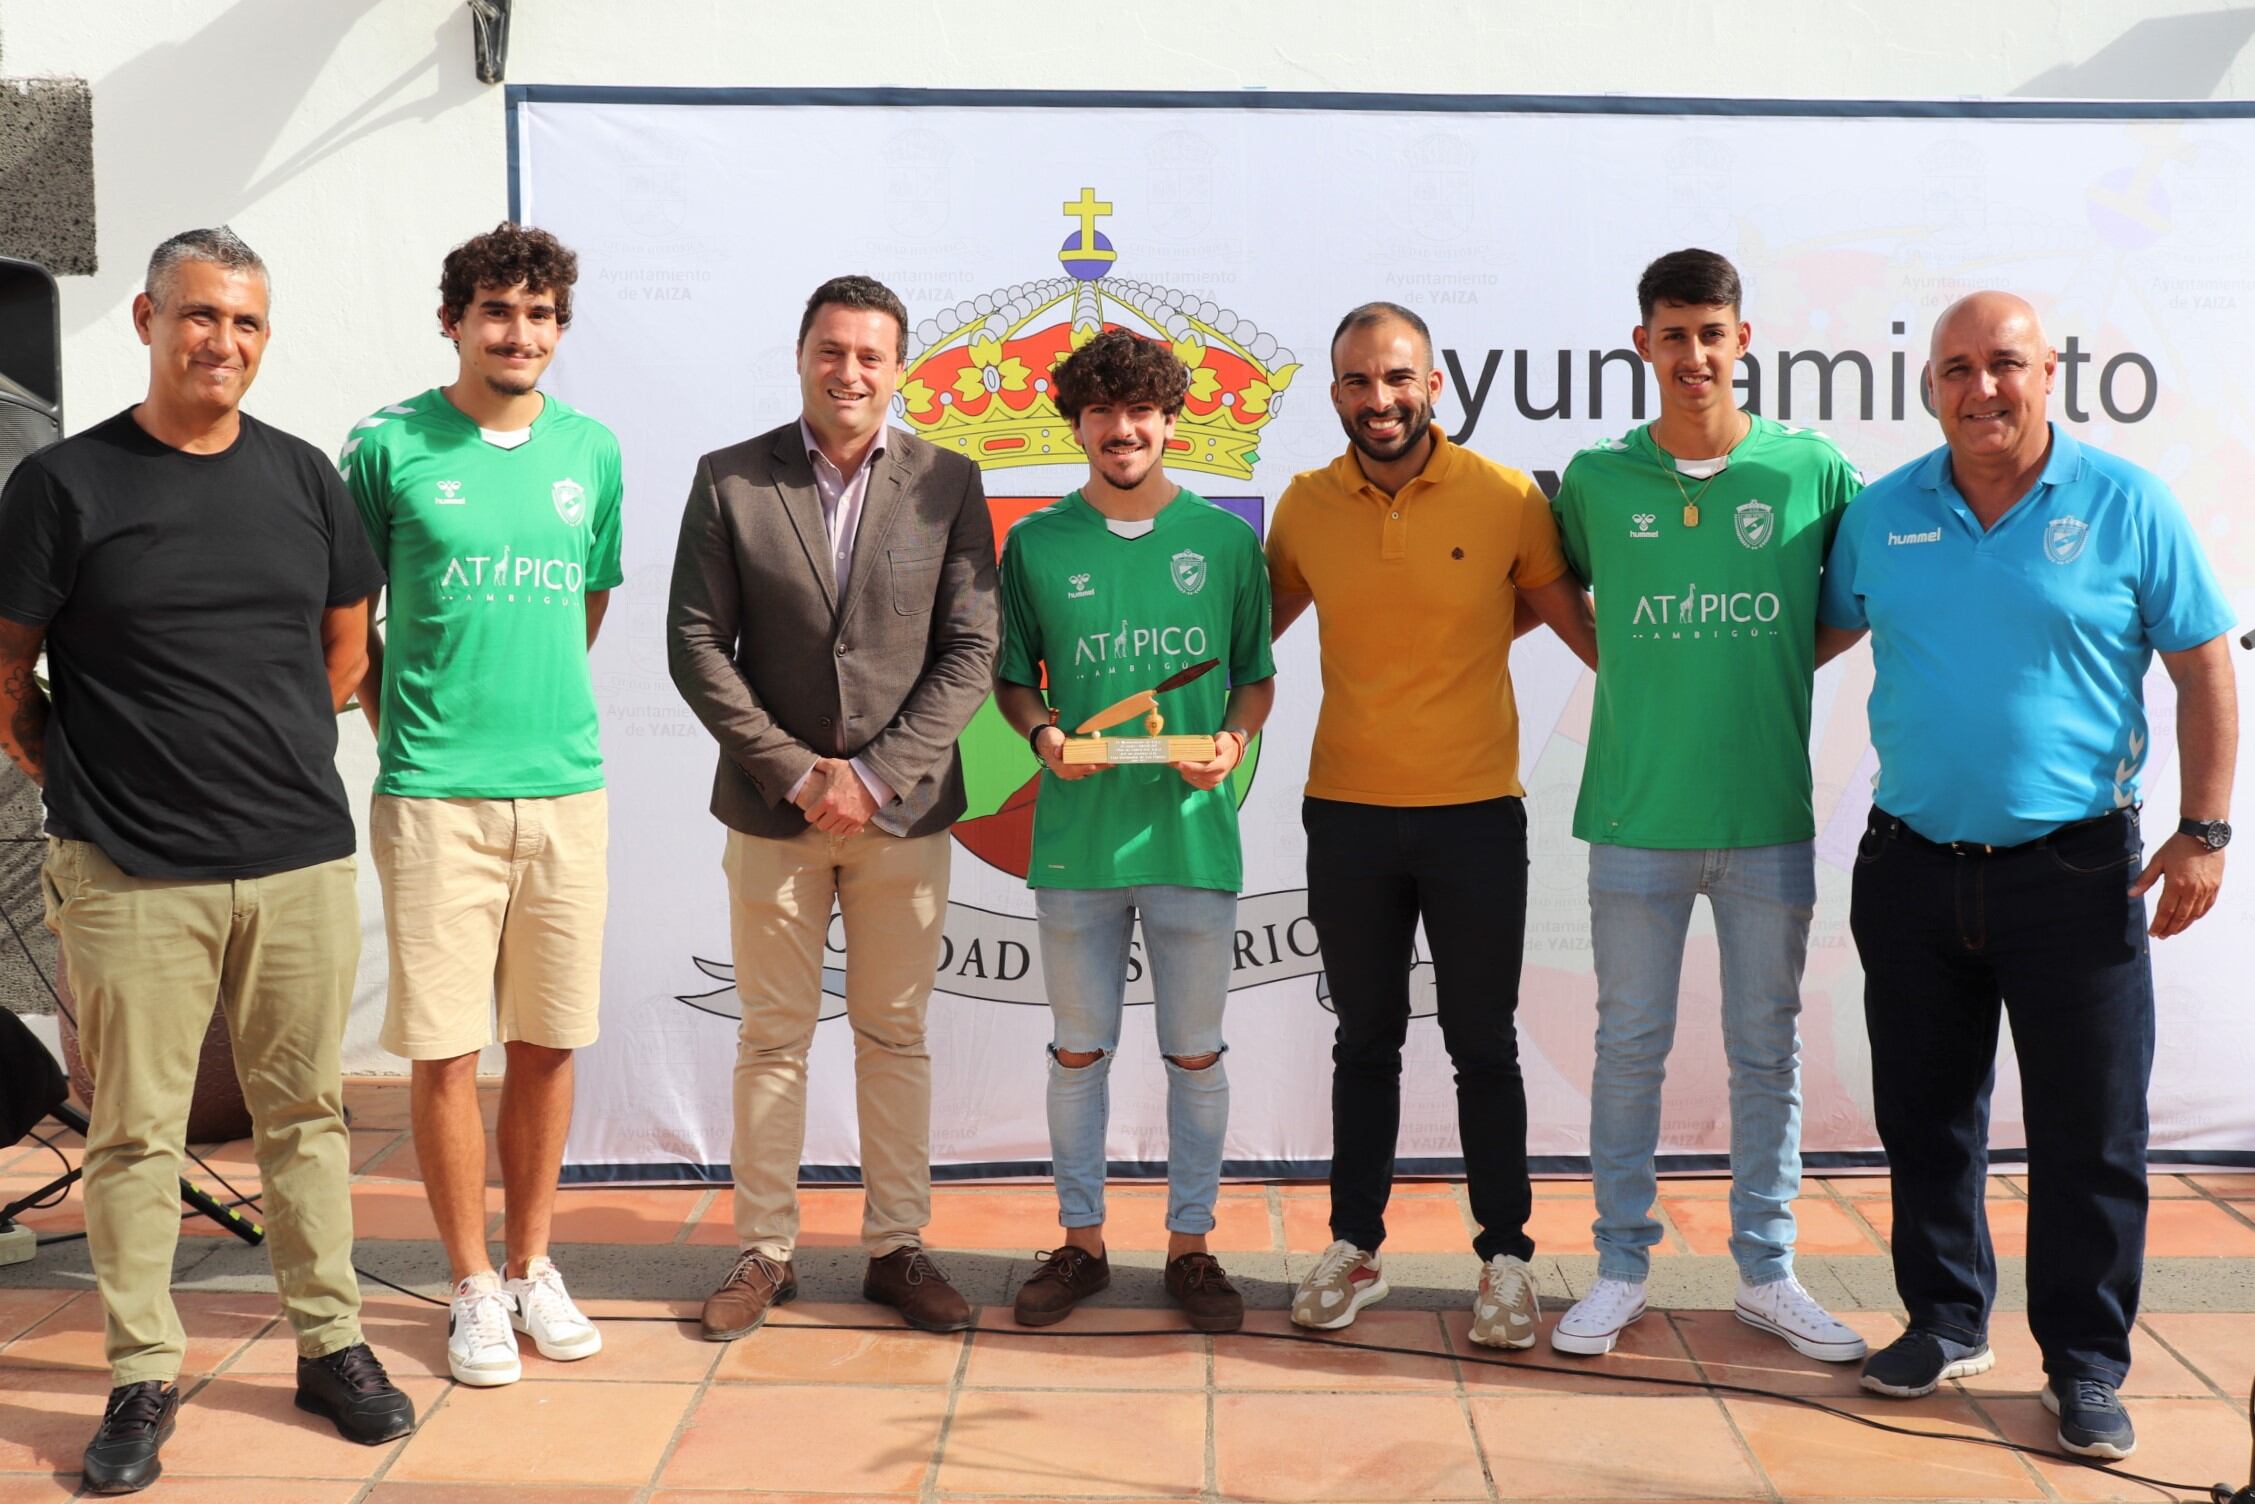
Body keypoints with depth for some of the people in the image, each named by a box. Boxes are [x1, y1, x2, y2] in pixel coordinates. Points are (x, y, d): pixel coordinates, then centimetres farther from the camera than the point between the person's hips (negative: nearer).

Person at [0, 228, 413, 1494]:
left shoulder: (303, 475, 8)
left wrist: (285, 757, 12)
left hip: (303, 856, 3)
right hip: (131, 872, -2)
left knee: (306, 1113, 11)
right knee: (137, 1131, 5)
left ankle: (333, 1343, 23)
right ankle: (145, 1378, 17)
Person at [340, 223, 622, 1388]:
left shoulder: (591, 451, 8)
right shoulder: (388, 446, -2)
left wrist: (540, 703, 13)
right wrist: (401, 724, 1)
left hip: (565, 782, 3)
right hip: (434, 790, -3)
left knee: (547, 1040, 9)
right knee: (444, 1046, 2)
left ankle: (530, 1263, 25)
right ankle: (472, 1286, 16)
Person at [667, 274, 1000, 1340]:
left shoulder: (948, 484, 1)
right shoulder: (729, 481, 0)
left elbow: (971, 651, -3)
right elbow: (696, 645, -2)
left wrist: (875, 775, -12)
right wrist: (796, 772, -10)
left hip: (904, 808, 1)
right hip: (773, 810, 0)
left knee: (895, 1035, 9)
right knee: (772, 1040, 7)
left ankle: (897, 1248, 21)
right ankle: (764, 1252, 20)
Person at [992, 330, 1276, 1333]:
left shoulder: (1226, 538, 3)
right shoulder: (1036, 545, 4)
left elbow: (1257, 678, 10)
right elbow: (1012, 680, 11)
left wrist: (1231, 741, -10)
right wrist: (1044, 734, -9)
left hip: (1193, 829, 0)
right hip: (1076, 834, 0)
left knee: (1195, 1054, 8)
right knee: (1080, 1051, 10)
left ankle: (1190, 1246, 22)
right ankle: (1081, 1241, 25)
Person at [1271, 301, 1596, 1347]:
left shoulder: (1506, 498, -6)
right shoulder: (1305, 506, 1)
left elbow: (1576, 622, 2)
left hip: (1476, 814, -2)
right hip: (1347, 815, 2)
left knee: (1484, 1047, 8)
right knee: (1366, 1042, 14)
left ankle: (1506, 1258, 21)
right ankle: (1353, 1249, 26)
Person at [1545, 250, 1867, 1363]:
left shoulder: (1813, 469, -1)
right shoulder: (1596, 479, 0)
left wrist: (1789, 660, 1)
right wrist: (1634, 669, 5)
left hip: (1770, 814, 0)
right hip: (1635, 814, 0)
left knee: (1767, 1050, 10)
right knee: (1629, 1046, 8)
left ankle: (1766, 1272, 23)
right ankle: (1620, 1269, 21)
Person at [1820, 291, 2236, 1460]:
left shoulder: (2125, 506, -4)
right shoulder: (1882, 515, 4)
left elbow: (2205, 668, -1)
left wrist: (2203, 831, -6)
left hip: (2074, 870, -3)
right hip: (1911, 866, 3)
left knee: (2089, 1133, 3)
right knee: (1925, 1114, 13)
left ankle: (2086, 1363, 18)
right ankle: (1945, 1319, 30)